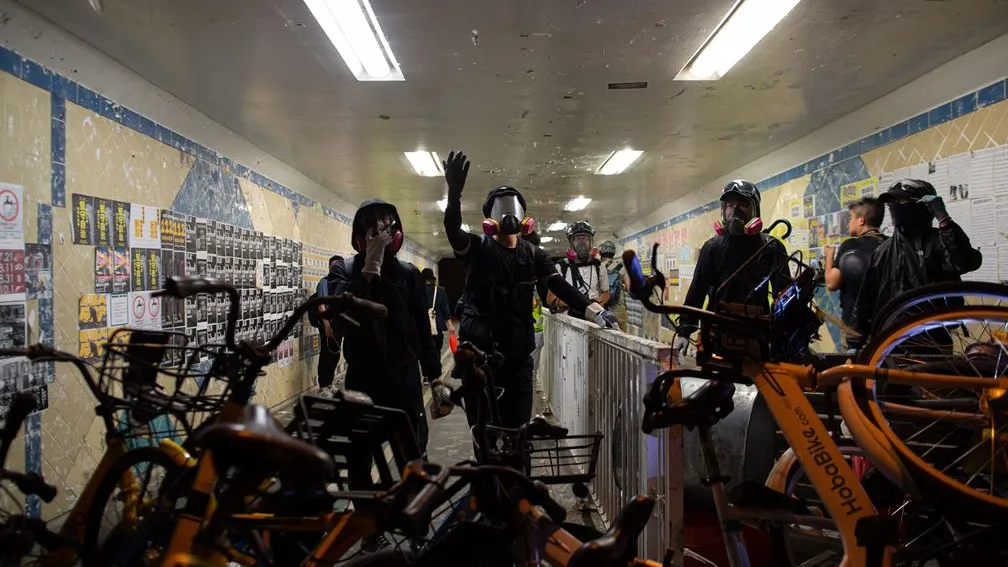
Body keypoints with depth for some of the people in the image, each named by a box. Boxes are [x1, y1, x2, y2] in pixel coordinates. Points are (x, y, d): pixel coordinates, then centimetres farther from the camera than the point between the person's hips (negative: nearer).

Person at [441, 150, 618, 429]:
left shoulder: (534, 256, 9)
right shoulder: (477, 248, 0)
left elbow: (559, 286, -2)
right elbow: (452, 229, -19)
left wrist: (592, 310, -19)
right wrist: (454, 193, -38)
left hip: (518, 356, 3)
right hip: (479, 354, -3)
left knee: (518, 426, 6)